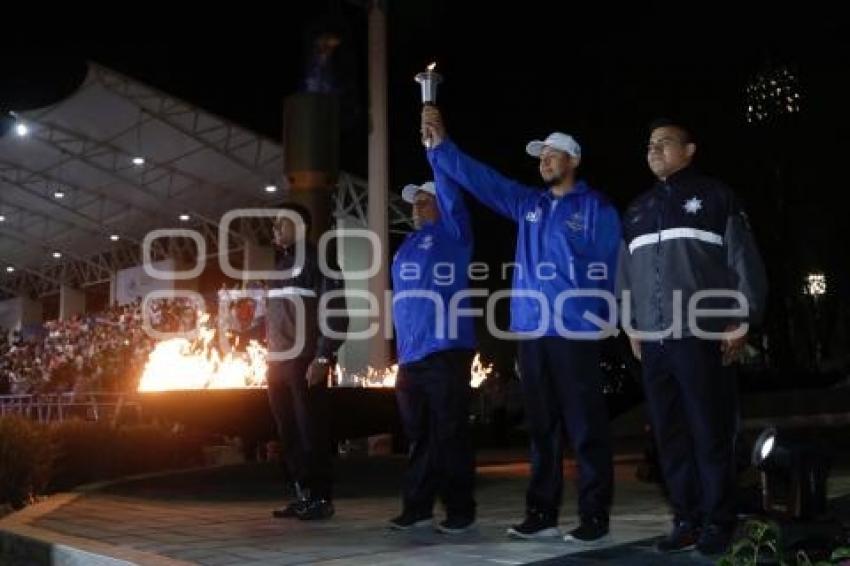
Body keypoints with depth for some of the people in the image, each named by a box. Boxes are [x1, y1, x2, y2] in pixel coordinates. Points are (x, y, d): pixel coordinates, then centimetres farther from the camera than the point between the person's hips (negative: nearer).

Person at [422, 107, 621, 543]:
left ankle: (594, 516, 6)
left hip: (575, 331, -5)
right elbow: (479, 178, 11)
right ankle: (541, 513, 18)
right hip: (531, 331, 6)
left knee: (585, 426, -2)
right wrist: (440, 145, 1)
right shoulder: (527, 204, 16)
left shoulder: (596, 207, 1)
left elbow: (610, 269, -5)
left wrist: (599, 317, -16)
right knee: (541, 426, 11)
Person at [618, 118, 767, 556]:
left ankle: (717, 523, 5)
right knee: (670, 436, 5)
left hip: (701, 338, -5)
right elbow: (625, 272, 23)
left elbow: (744, 259, 0)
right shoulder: (637, 210, 21)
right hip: (653, 343, 5)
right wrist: (631, 326, 16)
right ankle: (687, 520, 12)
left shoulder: (714, 196, 6)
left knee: (710, 434, -4)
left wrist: (741, 321, -6)